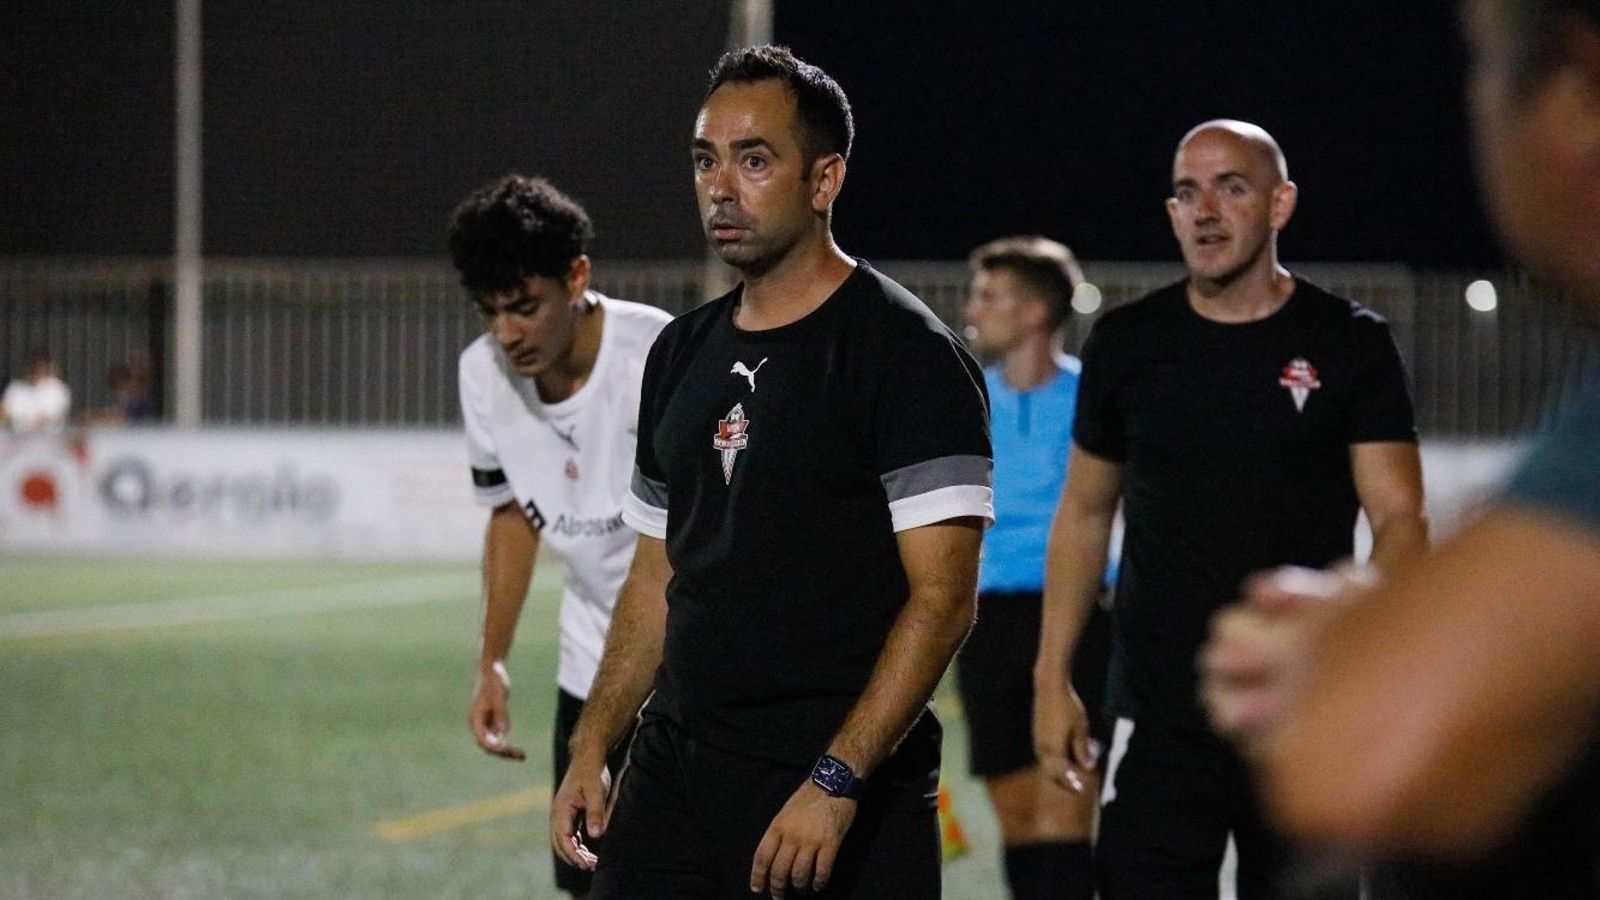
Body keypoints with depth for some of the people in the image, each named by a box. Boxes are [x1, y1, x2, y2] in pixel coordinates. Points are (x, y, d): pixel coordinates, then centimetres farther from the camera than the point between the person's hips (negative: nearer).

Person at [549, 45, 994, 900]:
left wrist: (836, 783, -22)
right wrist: (591, 747, 10)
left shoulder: (906, 351, -8)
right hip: (673, 767, 6)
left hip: (847, 802, -6)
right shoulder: (682, 354, 14)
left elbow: (942, 596, -15)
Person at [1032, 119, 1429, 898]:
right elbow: (1084, 512, 14)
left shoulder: (1349, 343, 0)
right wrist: (1052, 678, 8)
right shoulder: (1126, 343, 6)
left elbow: (1399, 518, -4)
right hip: (1160, 710, 1)